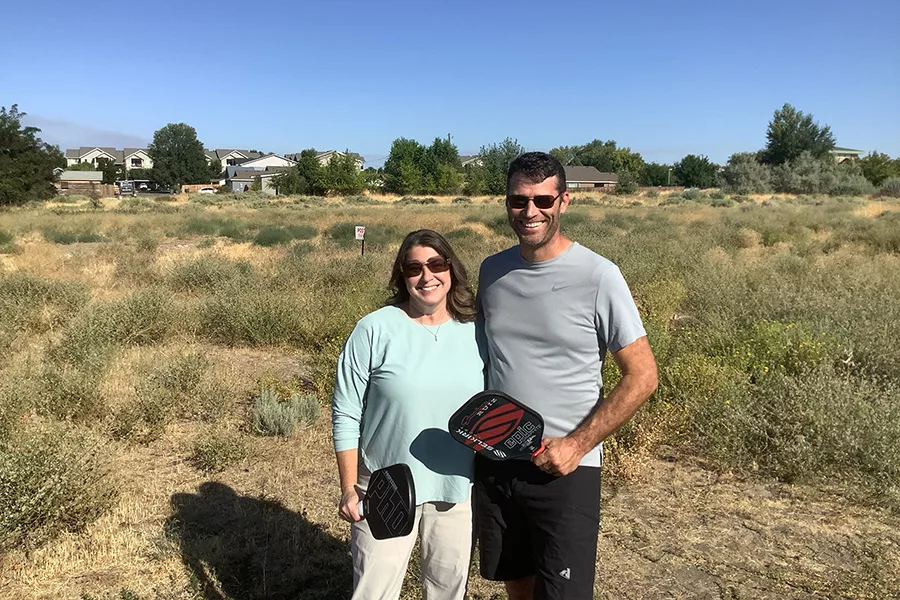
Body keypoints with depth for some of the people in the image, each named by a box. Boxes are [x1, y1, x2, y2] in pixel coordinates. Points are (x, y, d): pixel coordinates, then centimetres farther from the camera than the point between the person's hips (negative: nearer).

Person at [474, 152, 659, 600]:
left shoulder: (598, 276, -13)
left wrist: (576, 445, -15)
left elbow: (641, 377, -11)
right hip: (493, 464, 5)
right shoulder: (492, 271, 2)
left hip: (563, 470, -4)